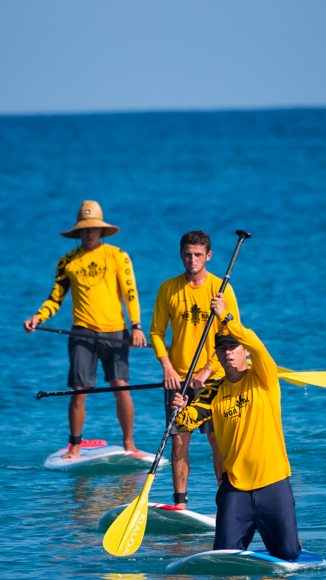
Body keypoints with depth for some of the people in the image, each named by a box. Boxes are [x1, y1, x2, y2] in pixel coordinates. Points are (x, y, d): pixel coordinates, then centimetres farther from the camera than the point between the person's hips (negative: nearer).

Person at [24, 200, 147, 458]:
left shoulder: (118, 256, 4)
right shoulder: (67, 262, 9)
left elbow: (130, 293, -1)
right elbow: (56, 298, 13)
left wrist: (136, 325, -12)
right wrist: (38, 317, -5)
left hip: (115, 332, -1)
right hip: (83, 333, 1)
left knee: (121, 388, -7)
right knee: (79, 391, -4)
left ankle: (129, 443, 6)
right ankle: (75, 446, 8)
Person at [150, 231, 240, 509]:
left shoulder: (221, 288, -2)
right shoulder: (168, 289, 4)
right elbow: (156, 333, 7)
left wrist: (207, 371, -11)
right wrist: (167, 368, -7)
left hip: (212, 378, -2)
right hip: (178, 378, 2)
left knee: (219, 442, -4)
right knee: (179, 441, 1)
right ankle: (180, 503, 6)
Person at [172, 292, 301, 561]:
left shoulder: (263, 379, -1)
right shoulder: (214, 393, 7)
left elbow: (258, 347, -20)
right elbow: (186, 422, -3)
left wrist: (226, 317, -25)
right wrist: (180, 410, -25)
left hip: (273, 482, -2)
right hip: (235, 486, 2)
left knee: (288, 555, 1)